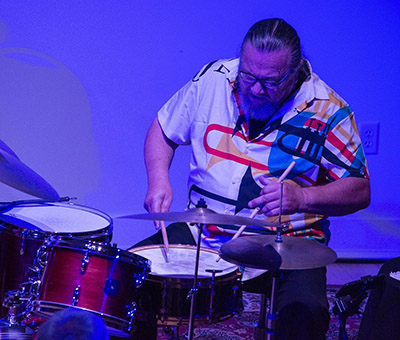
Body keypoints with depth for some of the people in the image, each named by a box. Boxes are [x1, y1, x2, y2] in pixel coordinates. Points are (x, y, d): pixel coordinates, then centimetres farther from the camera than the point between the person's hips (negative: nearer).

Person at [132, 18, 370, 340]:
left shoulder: (327, 111, -10)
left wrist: (301, 198, -24)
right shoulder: (214, 78, -2)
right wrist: (159, 179, -6)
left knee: (306, 312, -32)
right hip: (202, 232, 4)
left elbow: (359, 192, -6)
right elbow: (163, 130, 13)